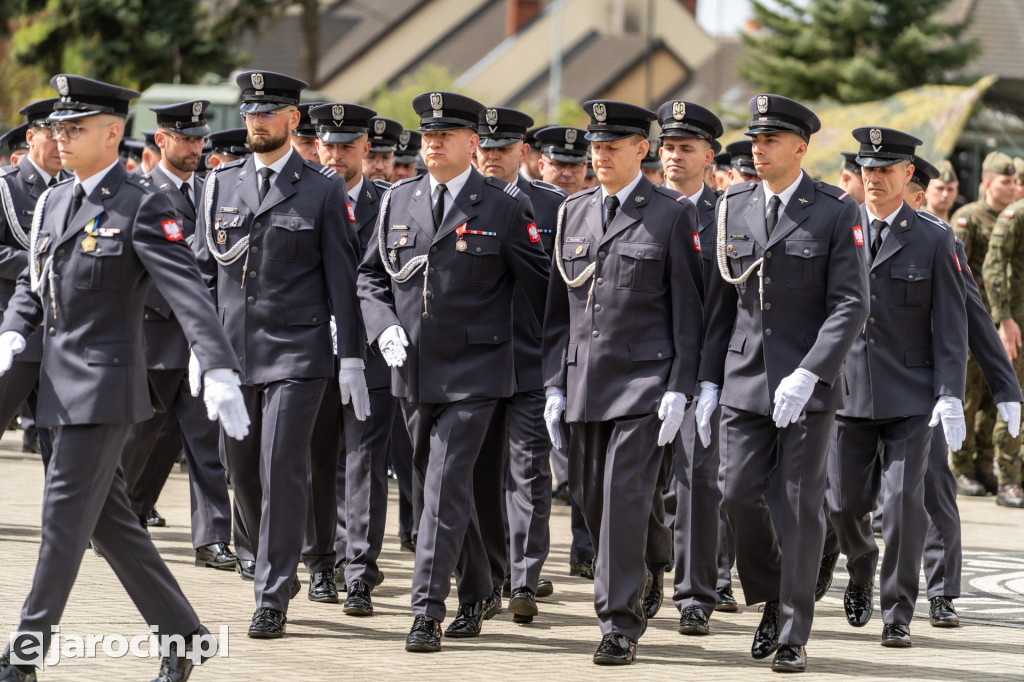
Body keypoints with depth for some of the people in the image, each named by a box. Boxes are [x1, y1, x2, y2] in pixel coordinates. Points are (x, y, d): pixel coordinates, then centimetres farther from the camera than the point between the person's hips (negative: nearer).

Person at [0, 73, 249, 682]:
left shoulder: (143, 207, -11)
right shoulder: (54, 202, 12)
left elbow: (189, 293, -18)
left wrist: (221, 373, -28)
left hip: (105, 381, -8)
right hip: (63, 381, 8)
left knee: (66, 517, -5)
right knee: (109, 520, 11)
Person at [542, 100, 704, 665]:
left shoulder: (672, 215, -2)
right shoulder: (573, 213, 13)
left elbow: (686, 308, -4)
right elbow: (558, 307, 15)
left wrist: (678, 389, -10)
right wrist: (554, 385, 9)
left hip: (643, 380, -5)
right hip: (584, 382, 5)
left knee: (625, 498, -9)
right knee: (589, 498, 9)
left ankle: (620, 625, -3)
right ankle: (634, 582, 33)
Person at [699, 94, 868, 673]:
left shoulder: (836, 213, -6)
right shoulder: (735, 208, 8)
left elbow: (851, 303, -10)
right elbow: (721, 301, 13)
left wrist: (808, 375, -20)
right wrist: (708, 380, 8)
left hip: (810, 382, -4)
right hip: (745, 380, 4)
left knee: (802, 505, -1)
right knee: (739, 494, -2)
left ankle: (794, 636, 7)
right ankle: (772, 600, 22)